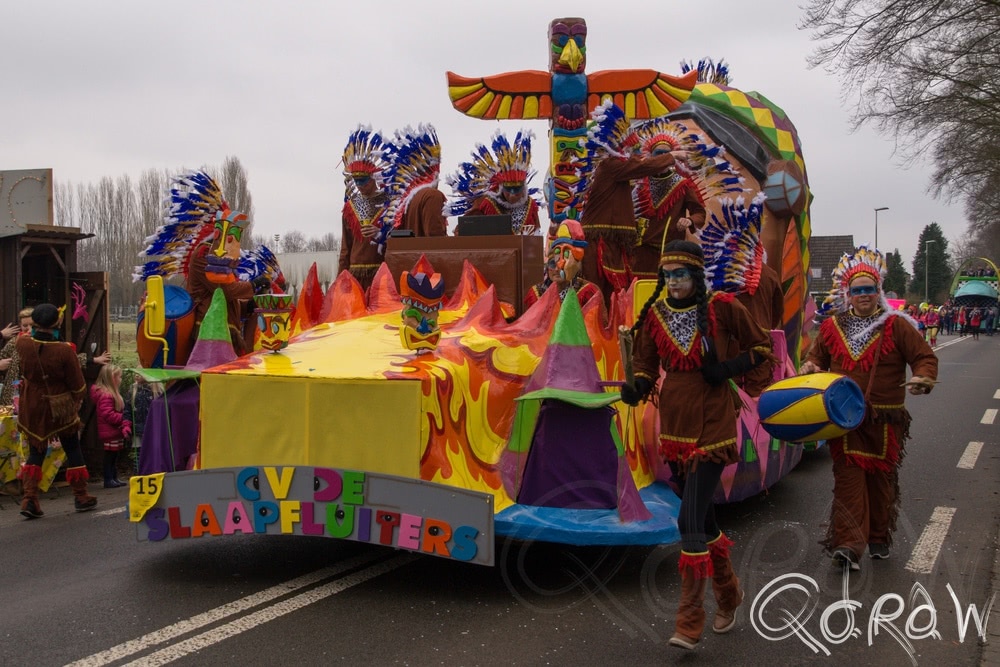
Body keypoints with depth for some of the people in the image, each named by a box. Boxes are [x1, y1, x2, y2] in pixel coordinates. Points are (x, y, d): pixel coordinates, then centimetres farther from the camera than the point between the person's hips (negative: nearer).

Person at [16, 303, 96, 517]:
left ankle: (29, 499, 4)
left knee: (35, 452, 15)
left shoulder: (23, 344, -14)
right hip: (60, 409, -3)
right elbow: (77, 383, -12)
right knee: (73, 451, 13)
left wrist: (37, 329, 30)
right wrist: (77, 399, 8)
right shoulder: (64, 350, -24)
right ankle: (81, 497, 21)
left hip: (32, 408, 3)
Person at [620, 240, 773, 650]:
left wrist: (729, 368, -13)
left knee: (691, 520, -13)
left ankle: (689, 621, -6)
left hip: (712, 424, -5)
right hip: (674, 425, 5)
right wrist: (637, 389, -10)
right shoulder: (654, 315, 4)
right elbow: (646, 365, 12)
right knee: (703, 518, 17)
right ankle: (728, 594, 38)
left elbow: (761, 347, 4)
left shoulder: (722, 308, -7)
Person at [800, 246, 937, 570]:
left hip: (885, 421, -1)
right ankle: (848, 544, -11)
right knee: (848, 478, -7)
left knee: (881, 479, 10)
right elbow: (817, 357, 20)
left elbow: (925, 357, 0)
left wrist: (924, 378, -21)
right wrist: (809, 368, -3)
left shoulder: (896, 326, 0)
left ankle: (879, 539, 26)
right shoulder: (832, 327, 8)